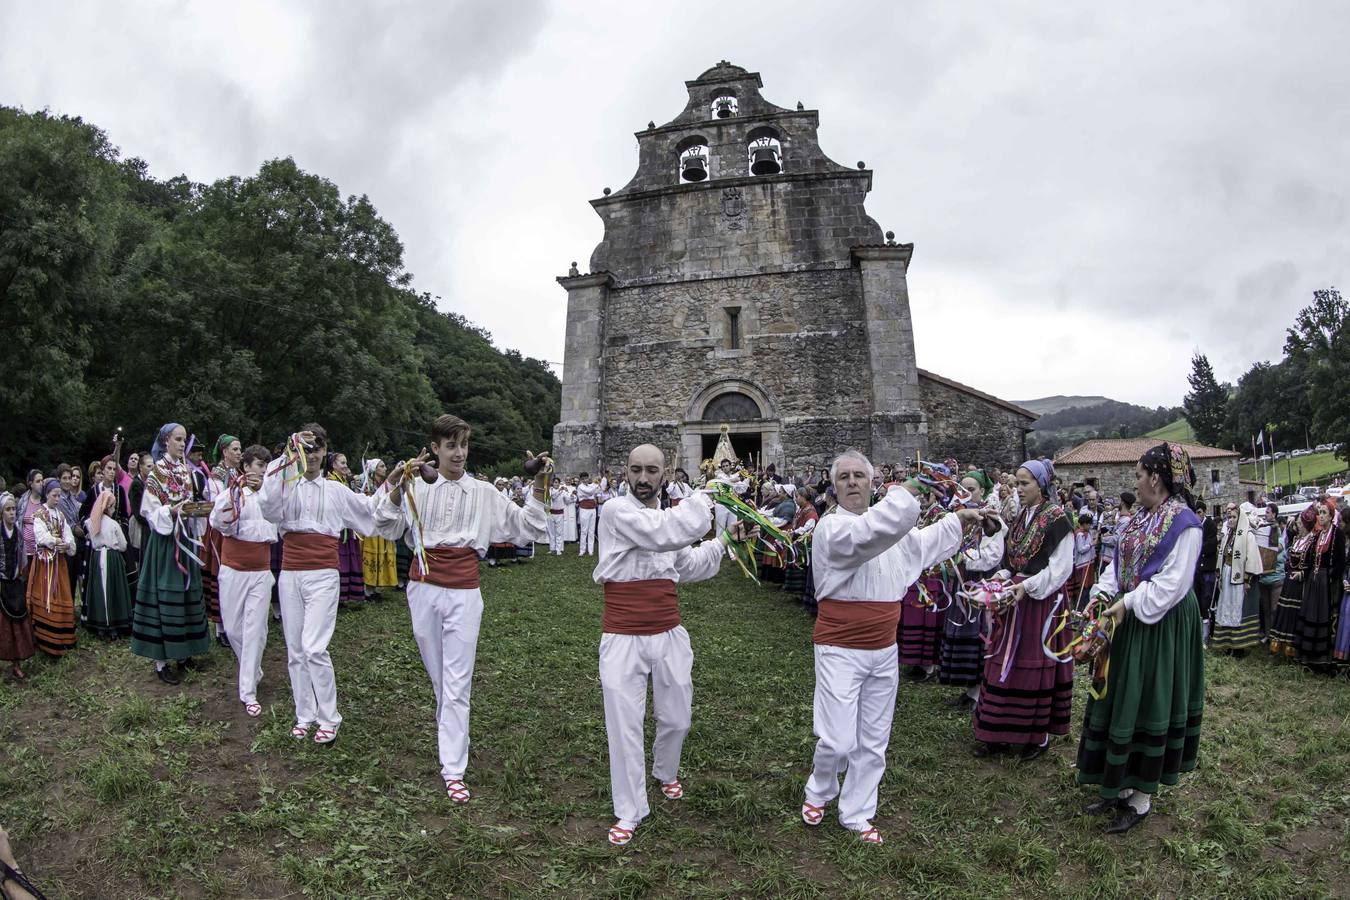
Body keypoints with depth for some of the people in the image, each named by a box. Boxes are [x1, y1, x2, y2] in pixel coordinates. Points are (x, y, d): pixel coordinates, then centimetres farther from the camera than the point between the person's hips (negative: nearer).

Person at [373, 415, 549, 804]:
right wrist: (397, 486, -17)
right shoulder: (417, 487, 2)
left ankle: (453, 770, 3)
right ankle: (453, 737, 38)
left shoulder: (483, 492, 3)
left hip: (463, 591, -1)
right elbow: (387, 528, -5)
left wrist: (539, 485, -6)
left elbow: (527, 528, 4)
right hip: (423, 587, 1)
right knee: (437, 676, 15)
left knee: (457, 683, -3)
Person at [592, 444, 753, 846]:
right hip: (623, 638, -6)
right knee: (625, 725, 1)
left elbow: (687, 568, 21)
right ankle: (630, 811, 18)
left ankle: (666, 773, 47)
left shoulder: (670, 514, 10)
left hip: (670, 635, 6)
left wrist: (723, 541, 11)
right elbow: (664, 534, -29)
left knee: (676, 717, 17)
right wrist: (707, 498, -21)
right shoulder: (617, 510, -14)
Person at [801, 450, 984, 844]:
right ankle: (819, 792, 24)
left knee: (873, 742, 14)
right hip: (840, 651, -7)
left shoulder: (892, 528, 9)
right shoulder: (831, 527, -15)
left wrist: (956, 521, 28)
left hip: (884, 652, 7)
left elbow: (921, 542, 31)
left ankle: (856, 814, 30)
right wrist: (903, 493, -21)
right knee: (837, 742, -7)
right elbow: (871, 531, -35)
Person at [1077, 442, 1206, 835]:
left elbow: (1172, 583, -21)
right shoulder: (1142, 518, 10)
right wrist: (1104, 593, -3)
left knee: (1148, 704, 1)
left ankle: (1141, 800, 14)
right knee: (1121, 698, 13)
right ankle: (1121, 785, 26)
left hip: (1161, 627, -8)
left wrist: (1128, 603, -18)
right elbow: (1120, 564, 12)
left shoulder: (1184, 523, -16)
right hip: (1129, 620, 8)